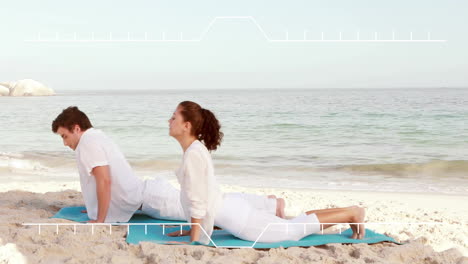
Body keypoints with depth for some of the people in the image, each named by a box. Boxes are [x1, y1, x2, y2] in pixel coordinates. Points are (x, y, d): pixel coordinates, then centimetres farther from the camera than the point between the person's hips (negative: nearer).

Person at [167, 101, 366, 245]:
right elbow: (196, 195, 16)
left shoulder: (193, 154, -22)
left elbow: (197, 200, -23)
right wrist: (191, 230, 19)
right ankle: (350, 213, 26)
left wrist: (194, 240, -18)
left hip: (236, 217, -9)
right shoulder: (195, 149, 8)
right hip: (231, 209, 9)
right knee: (292, 226, 19)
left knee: (293, 230, 4)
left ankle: (351, 214, 12)